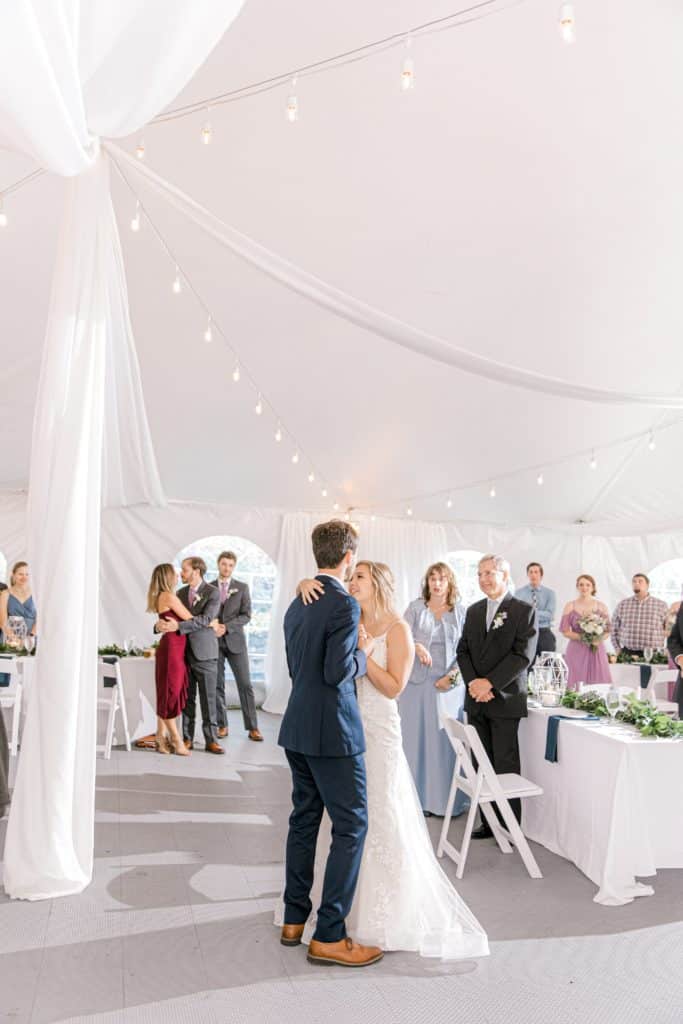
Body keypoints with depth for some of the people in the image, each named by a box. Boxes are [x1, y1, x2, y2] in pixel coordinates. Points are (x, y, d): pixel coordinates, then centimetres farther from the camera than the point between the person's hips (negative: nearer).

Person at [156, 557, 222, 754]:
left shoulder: (213, 593, -7)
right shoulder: (180, 593, 11)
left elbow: (205, 619, -20)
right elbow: (170, 616, 8)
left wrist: (178, 626, -28)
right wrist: (160, 624, -16)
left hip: (204, 652, -5)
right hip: (183, 651, 5)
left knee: (208, 699, 0)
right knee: (187, 698, 9)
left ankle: (211, 740, 7)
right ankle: (187, 738, 17)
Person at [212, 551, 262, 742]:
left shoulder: (242, 588, 4)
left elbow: (246, 615, -3)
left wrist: (226, 627, -15)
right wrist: (212, 626, -12)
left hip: (235, 641, -1)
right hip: (214, 642, 1)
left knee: (245, 684, -2)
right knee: (217, 685, 4)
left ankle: (252, 727, 3)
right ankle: (222, 725, 14)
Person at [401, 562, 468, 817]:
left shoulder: (460, 612, 5)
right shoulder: (415, 608, 5)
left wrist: (452, 676, -9)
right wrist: (417, 647, -23)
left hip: (449, 684, 0)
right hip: (417, 682, 0)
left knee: (446, 740, 3)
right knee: (416, 738, 3)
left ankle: (446, 800, 13)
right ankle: (418, 798, 14)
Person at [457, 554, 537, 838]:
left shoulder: (524, 611, -4)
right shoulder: (473, 611, 13)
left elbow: (522, 656, -12)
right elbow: (463, 651, 11)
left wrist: (490, 682, -17)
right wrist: (473, 683, -6)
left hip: (506, 700, -5)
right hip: (476, 700, 5)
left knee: (505, 767, 1)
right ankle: (488, 821, 19)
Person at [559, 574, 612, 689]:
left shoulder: (601, 607, 9)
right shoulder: (570, 606, 5)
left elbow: (608, 630, 7)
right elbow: (565, 631, 1)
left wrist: (598, 639, -13)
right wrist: (581, 637, -14)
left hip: (597, 651, 1)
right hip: (576, 651, -1)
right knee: (576, 687, -5)